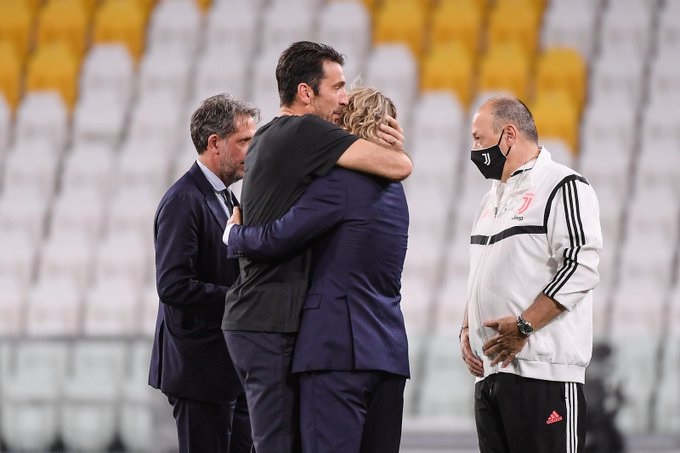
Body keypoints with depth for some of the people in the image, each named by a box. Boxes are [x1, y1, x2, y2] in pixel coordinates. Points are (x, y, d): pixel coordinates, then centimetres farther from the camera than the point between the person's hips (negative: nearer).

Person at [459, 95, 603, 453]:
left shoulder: (563, 187, -5)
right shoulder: (492, 199, 24)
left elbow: (580, 269, -15)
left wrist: (522, 326, -19)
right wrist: (466, 330, 11)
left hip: (543, 373, -9)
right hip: (489, 370, 9)